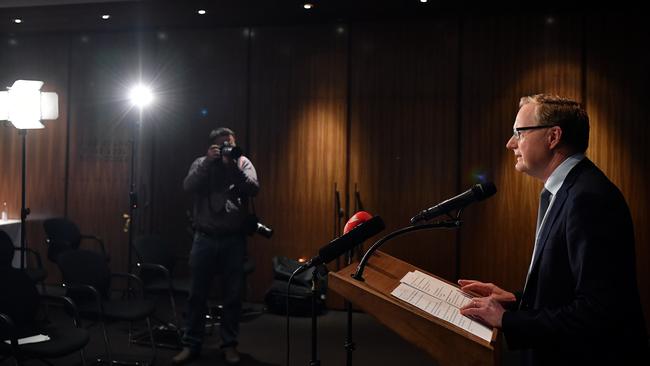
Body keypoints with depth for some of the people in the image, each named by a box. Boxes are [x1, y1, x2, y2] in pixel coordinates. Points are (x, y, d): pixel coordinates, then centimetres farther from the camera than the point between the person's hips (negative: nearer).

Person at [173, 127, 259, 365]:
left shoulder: (243, 162, 3)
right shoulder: (201, 163, 4)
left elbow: (253, 189, -12)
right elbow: (188, 186, -13)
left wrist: (233, 166, -21)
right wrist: (208, 162, -19)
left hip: (234, 240, 0)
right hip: (205, 238, 0)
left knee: (233, 296, 7)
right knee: (197, 294, 7)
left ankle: (229, 344, 20)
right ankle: (191, 345, 18)